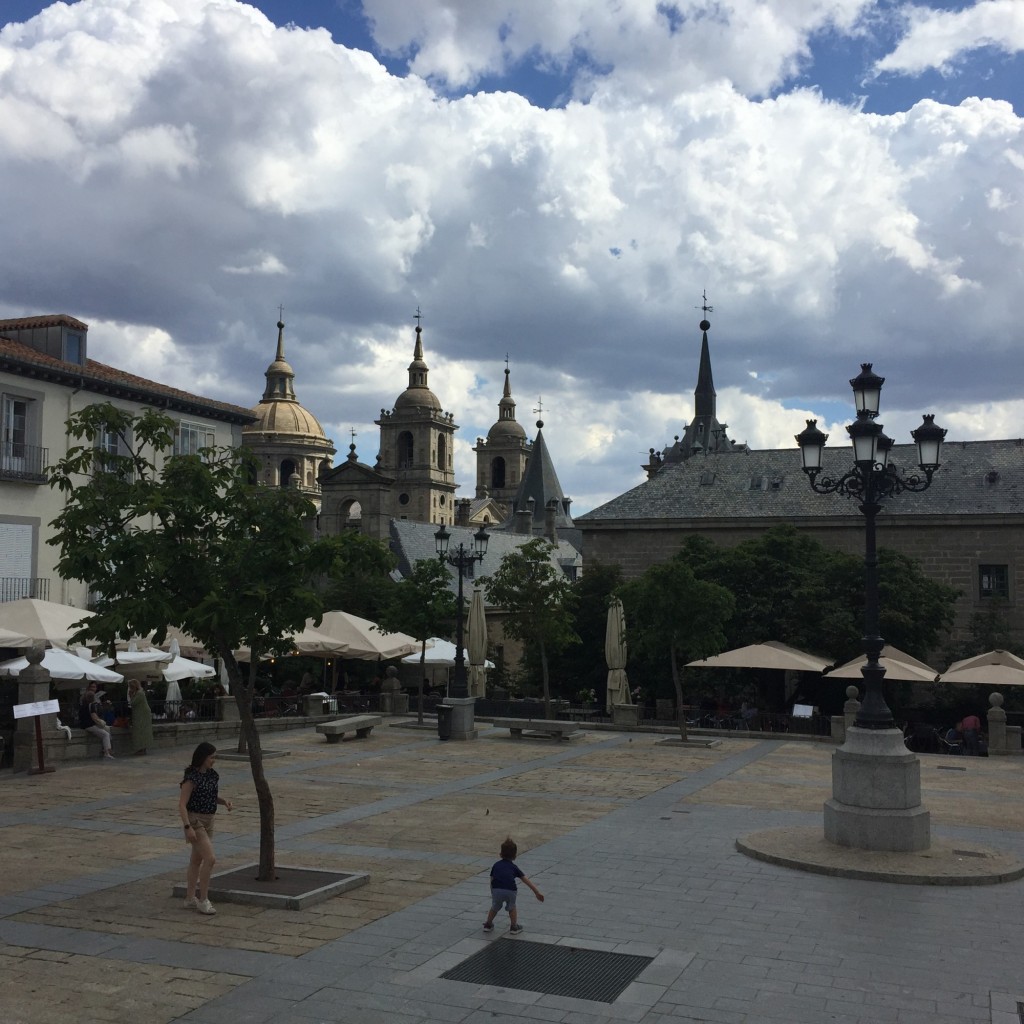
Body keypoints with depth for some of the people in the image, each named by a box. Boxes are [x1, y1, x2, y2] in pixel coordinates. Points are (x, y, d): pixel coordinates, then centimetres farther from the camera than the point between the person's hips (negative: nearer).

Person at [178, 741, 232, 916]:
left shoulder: (212, 775, 6)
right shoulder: (192, 778, -17)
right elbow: (182, 804, -19)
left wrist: (224, 801, -3)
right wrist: (188, 827, -27)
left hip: (208, 820, 8)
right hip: (195, 820, -8)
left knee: (197, 859, 14)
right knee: (210, 859, -13)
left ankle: (190, 899, 24)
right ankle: (203, 900, -3)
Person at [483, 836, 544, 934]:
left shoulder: (496, 865, 24)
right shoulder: (513, 866, 22)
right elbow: (526, 880, 21)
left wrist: (493, 894, 33)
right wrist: (537, 892, 21)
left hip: (496, 889, 1)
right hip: (510, 891, -1)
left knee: (495, 907, 29)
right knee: (512, 907, 28)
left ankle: (488, 924, 39)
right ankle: (514, 927, 32)